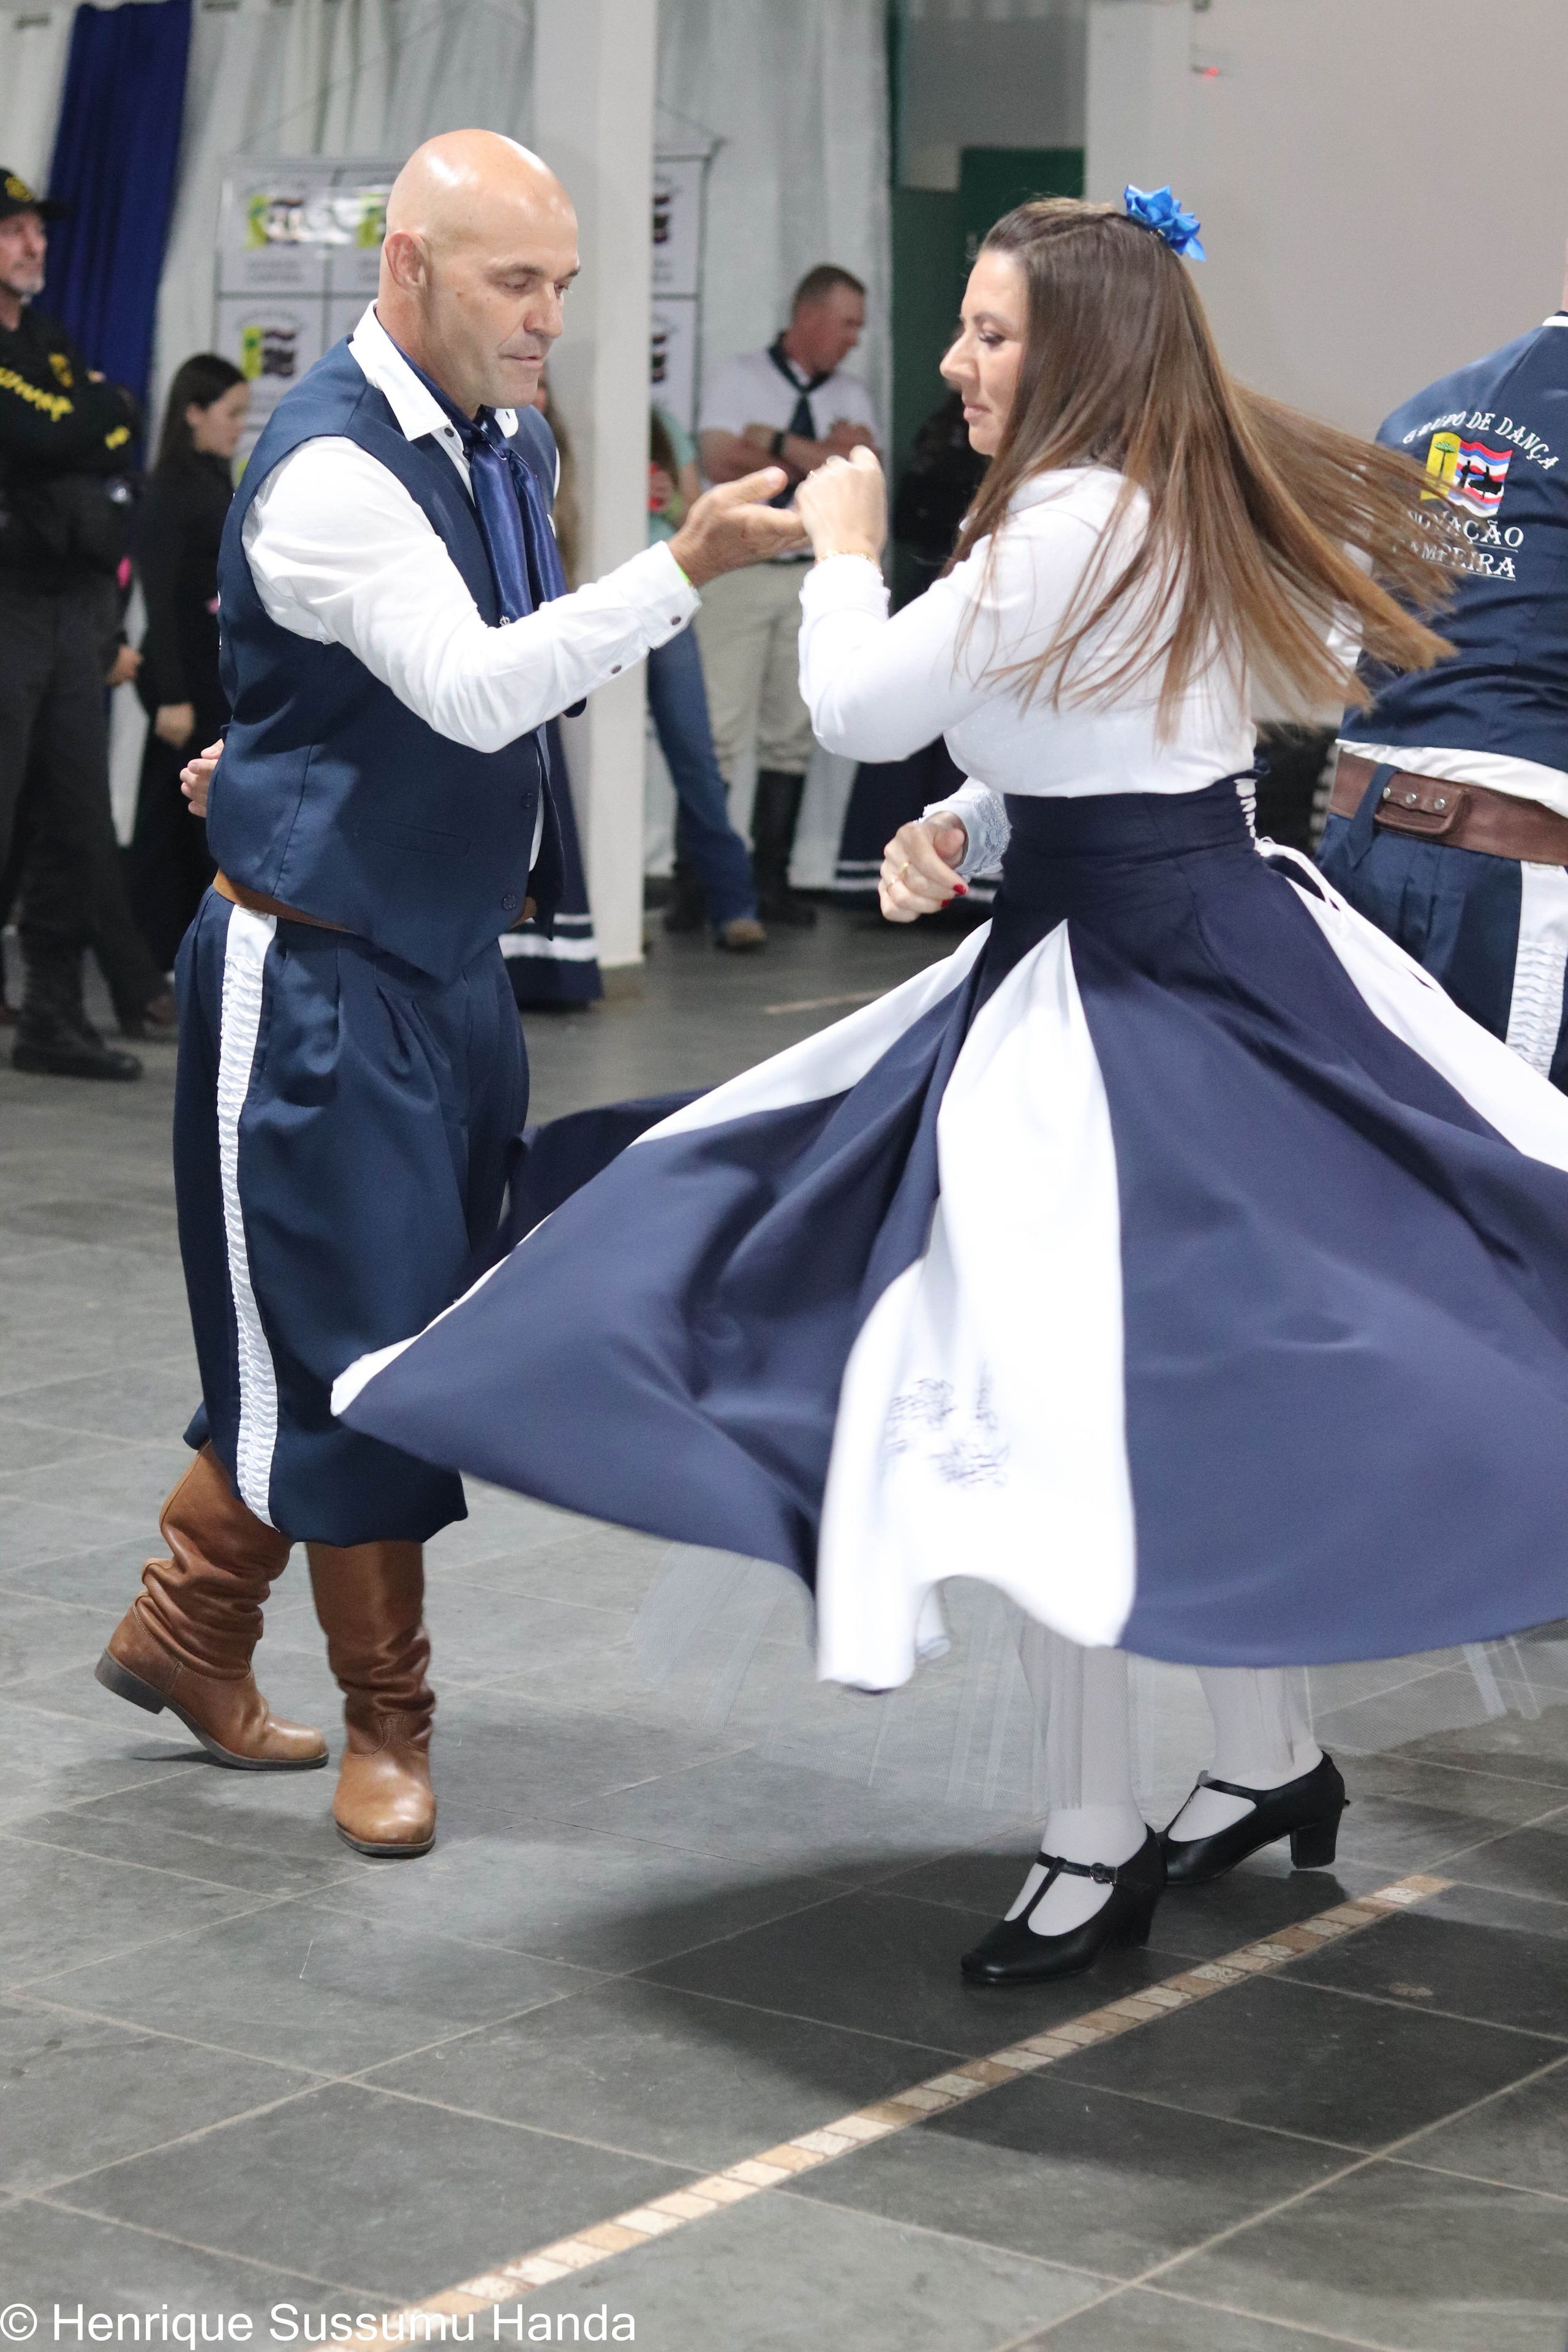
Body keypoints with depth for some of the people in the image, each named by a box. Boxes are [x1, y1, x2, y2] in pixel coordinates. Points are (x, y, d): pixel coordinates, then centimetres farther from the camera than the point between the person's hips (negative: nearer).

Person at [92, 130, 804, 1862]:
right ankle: (385, 1724, 11)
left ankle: (187, 1635, 31)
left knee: (324, 1332, 14)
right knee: (358, 1331, -3)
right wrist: (685, 566, -39)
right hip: (318, 973, -8)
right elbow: (475, 690, -33)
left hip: (449, 956, 8)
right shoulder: (330, 468, -21)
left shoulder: (509, 439, 7)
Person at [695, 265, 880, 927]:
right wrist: (822, 453, -7)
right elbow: (721, 464, -12)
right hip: (739, 569, -4)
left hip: (815, 575, 4)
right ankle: (696, 880, -8)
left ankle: (771, 879, 11)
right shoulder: (741, 377, 1)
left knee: (793, 734, 6)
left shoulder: (850, 395, 12)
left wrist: (778, 442, -12)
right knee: (718, 731, -9)